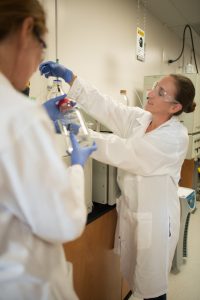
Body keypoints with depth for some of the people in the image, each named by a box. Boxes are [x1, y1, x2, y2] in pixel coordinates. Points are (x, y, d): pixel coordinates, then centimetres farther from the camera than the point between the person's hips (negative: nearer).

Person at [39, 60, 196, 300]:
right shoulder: (139, 118, -1)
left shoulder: (175, 136, -21)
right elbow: (106, 107, -8)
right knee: (133, 275, 22)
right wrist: (69, 77, -14)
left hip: (154, 219, -6)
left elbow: (123, 152, -27)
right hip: (129, 211, 6)